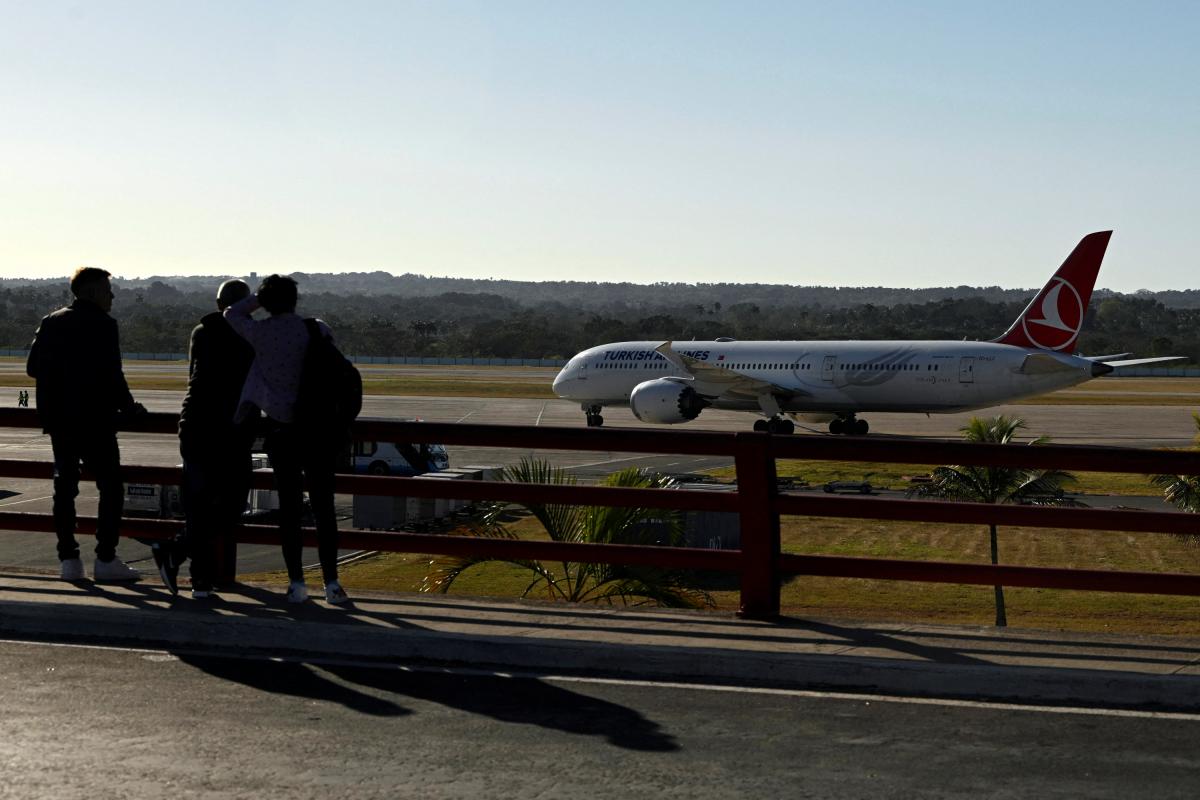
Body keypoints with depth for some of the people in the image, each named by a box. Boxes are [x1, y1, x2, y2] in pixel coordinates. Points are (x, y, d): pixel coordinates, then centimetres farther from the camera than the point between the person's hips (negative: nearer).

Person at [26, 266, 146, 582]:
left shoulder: (51, 322, 9)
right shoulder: (103, 325, -10)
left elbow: (33, 366, 9)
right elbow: (111, 374, -15)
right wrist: (127, 406, -1)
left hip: (57, 419, 6)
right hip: (94, 420, -6)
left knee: (64, 485, 10)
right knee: (111, 487, 2)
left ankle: (69, 558, 9)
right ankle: (105, 559, -2)